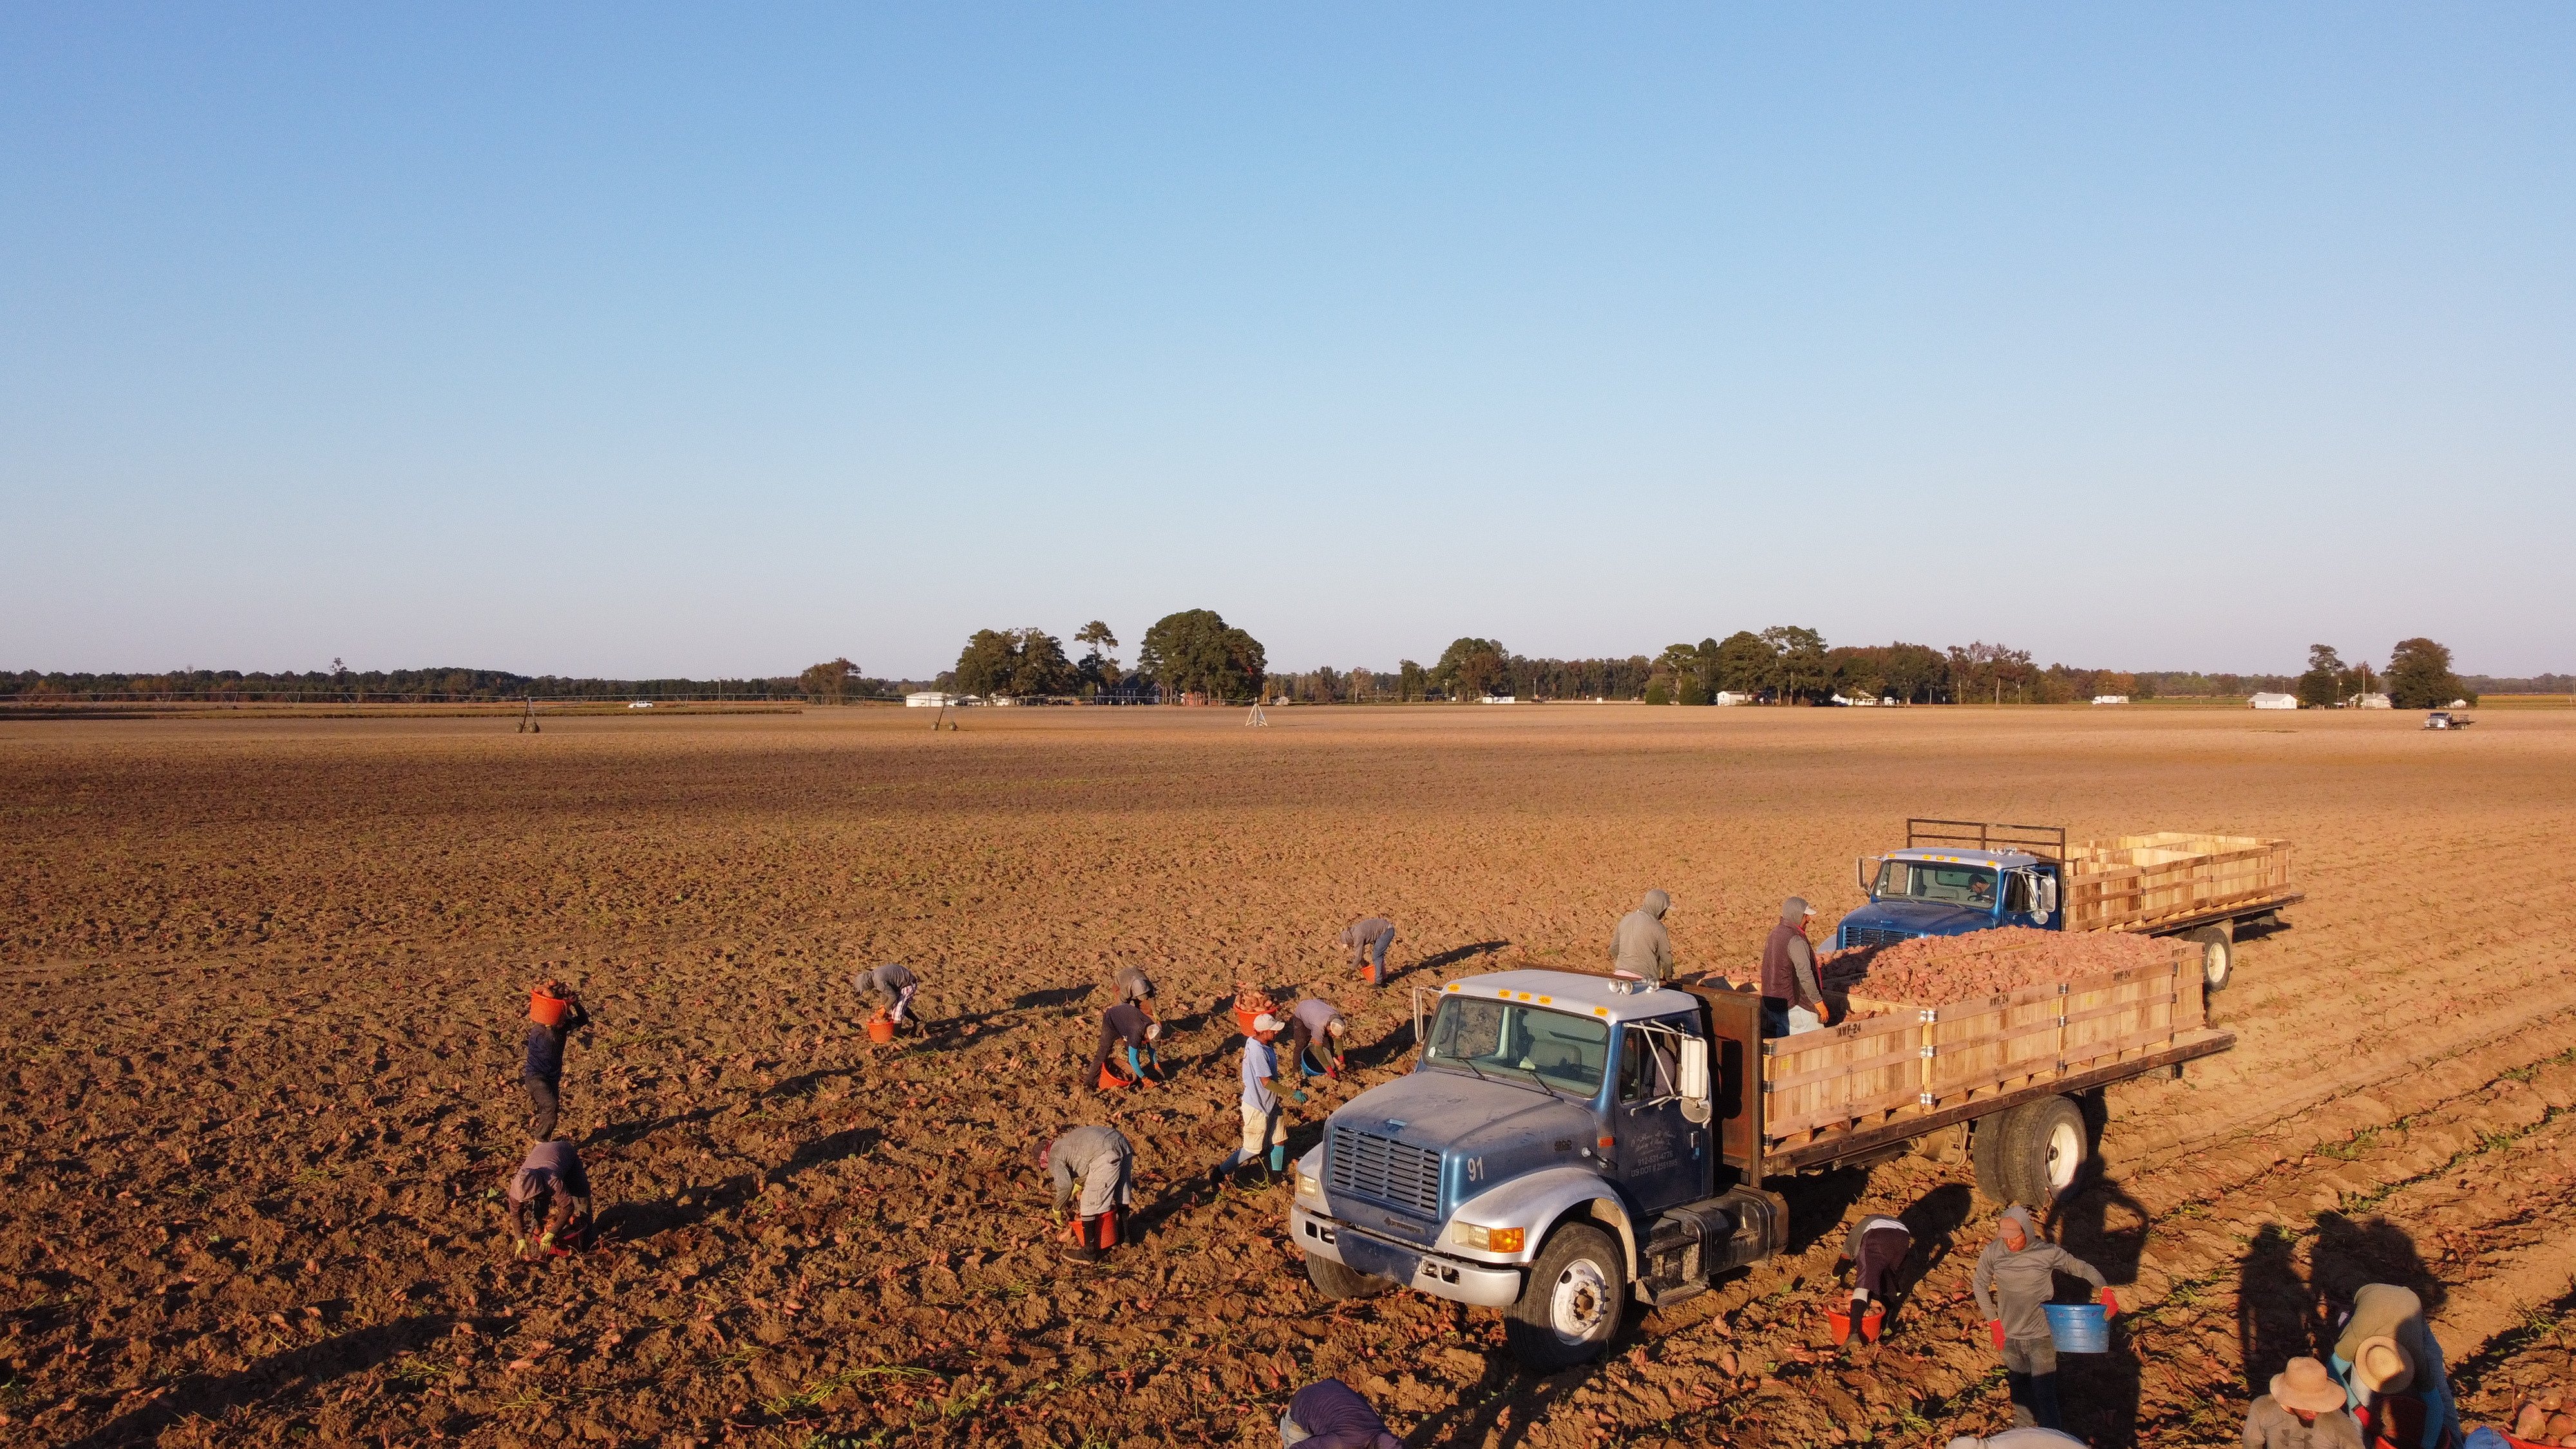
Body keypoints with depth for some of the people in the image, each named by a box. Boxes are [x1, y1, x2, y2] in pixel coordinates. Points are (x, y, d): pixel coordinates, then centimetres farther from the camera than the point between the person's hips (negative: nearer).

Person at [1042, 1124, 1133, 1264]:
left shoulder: (1054, 1157, 8)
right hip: (1122, 1142, 10)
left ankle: (1089, 1252, 7)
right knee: (1121, 1195, 26)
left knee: (1090, 1204, 1)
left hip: (1106, 1155, -9)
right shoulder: (1063, 1144, 33)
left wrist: (1057, 1211, 11)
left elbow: (1065, 1186, -2)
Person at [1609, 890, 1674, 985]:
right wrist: (1668, 976, 21)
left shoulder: (1626, 919, 8)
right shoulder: (1658, 928, -8)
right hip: (1643, 978, -6)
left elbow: (1613, 949, 16)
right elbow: (1666, 959, 2)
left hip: (1620, 973, 6)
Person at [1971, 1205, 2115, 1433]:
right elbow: (1979, 1284, 1)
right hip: (2008, 1335, 3)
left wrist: (2105, 1290, -27)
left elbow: (2083, 1268, -9)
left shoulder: (2048, 1253, -17)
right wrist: (1994, 1321, 0)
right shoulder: (1993, 1252, -12)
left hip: (2040, 1336, -3)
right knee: (2018, 1387, 22)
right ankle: (2023, 1433, 44)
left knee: (2044, 1392, 0)